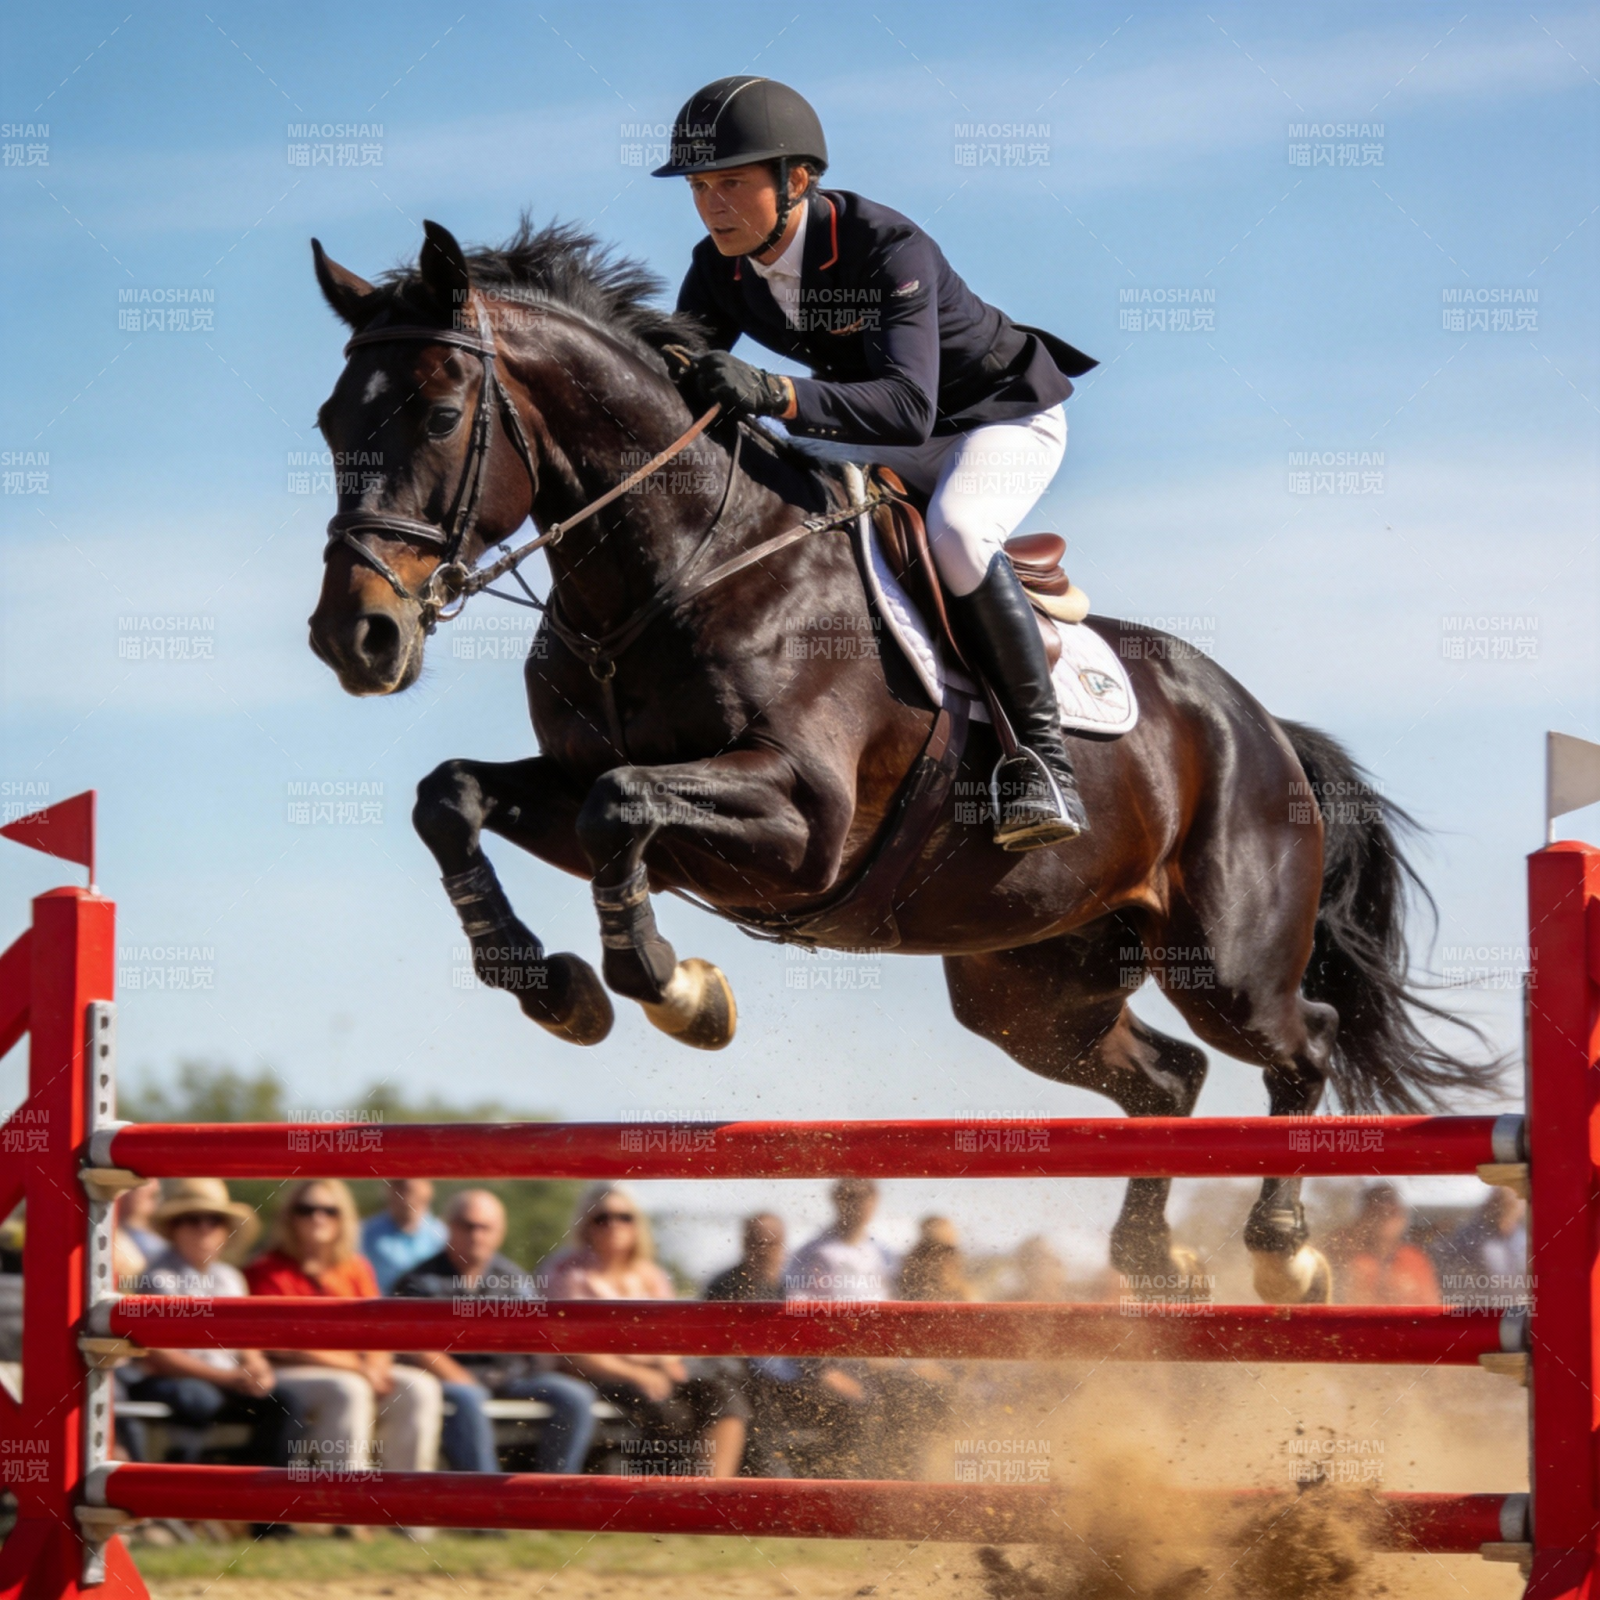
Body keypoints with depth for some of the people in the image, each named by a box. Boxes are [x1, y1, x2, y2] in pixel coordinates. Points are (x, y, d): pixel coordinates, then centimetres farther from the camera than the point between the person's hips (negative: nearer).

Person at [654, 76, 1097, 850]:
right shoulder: (720, 271, -12)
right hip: (875, 437, 7)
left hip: (1003, 415, -7)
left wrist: (775, 394, -60)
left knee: (953, 534, -37)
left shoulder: (889, 249, -34)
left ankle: (1041, 752, -26)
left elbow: (908, 406, -47)